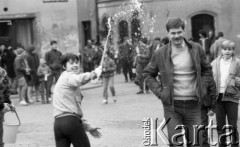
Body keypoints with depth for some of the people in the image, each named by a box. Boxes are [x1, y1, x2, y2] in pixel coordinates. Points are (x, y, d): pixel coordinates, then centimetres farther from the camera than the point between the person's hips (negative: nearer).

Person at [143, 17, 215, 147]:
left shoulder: (196, 49, 3)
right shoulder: (160, 54, -1)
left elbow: (207, 70, 16)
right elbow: (148, 74, 12)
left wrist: (203, 89, 3)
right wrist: (159, 91, -1)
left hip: (194, 104, 1)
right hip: (172, 106, -1)